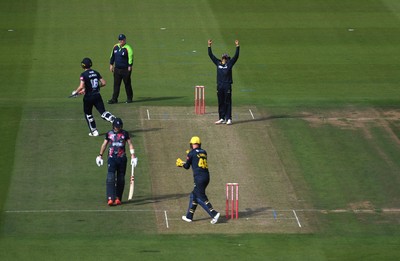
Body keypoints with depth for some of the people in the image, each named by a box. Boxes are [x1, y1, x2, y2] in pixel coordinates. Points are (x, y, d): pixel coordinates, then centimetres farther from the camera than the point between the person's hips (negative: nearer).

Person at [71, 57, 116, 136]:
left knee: (88, 114, 16)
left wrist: (75, 92, -6)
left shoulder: (84, 74, -12)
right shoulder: (96, 73, 6)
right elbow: (103, 83, 6)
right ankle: (114, 120, -29)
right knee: (103, 112, -2)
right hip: (97, 95, 4)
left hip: (88, 97, -4)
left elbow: (81, 86, -22)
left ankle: (94, 131, 18)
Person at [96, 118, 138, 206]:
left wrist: (133, 156, -5)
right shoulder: (109, 134, 8)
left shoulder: (125, 133, 6)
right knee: (110, 178, -14)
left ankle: (118, 198, 14)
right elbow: (104, 144, 17)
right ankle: (110, 199, -21)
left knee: (121, 179, 3)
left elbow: (130, 144, 5)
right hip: (112, 158, -1)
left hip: (122, 159, 1)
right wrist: (100, 156, 15)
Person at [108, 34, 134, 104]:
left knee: (127, 84, 5)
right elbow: (112, 56, 17)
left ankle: (129, 98, 17)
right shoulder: (115, 47, 7)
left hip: (125, 70, -6)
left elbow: (130, 58, -17)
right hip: (117, 69, 6)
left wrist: (129, 68, -21)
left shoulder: (128, 48, -13)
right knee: (116, 84, 6)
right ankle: (114, 99, 8)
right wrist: (111, 65, 15)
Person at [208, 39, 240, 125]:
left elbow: (236, 56, -4)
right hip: (219, 85, 4)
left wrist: (237, 46, -12)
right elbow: (211, 55, 15)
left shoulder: (230, 63, 5)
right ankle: (222, 119, 13)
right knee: (220, 103, 7)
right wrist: (209, 46, 9)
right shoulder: (218, 63, 13)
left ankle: (228, 119, 1)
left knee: (228, 102, -1)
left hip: (227, 85, -4)